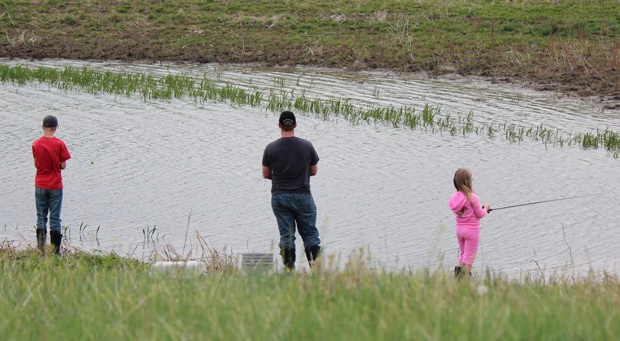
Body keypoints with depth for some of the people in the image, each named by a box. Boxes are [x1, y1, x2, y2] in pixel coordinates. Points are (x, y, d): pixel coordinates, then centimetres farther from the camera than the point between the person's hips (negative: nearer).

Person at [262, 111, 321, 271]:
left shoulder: (271, 148, -5)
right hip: (303, 196, -1)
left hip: (279, 196, 1)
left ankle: (290, 270, 4)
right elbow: (313, 171, 6)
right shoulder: (306, 146, -5)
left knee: (286, 236, 6)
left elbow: (266, 174, 3)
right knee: (310, 233, 8)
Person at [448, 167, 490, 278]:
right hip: (472, 229, -6)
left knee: (462, 255, 19)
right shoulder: (472, 197, -18)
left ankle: (457, 277, 14)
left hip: (459, 228, 6)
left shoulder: (454, 197, 0)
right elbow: (480, 214, -12)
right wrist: (485, 208, 10)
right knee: (469, 257, 0)